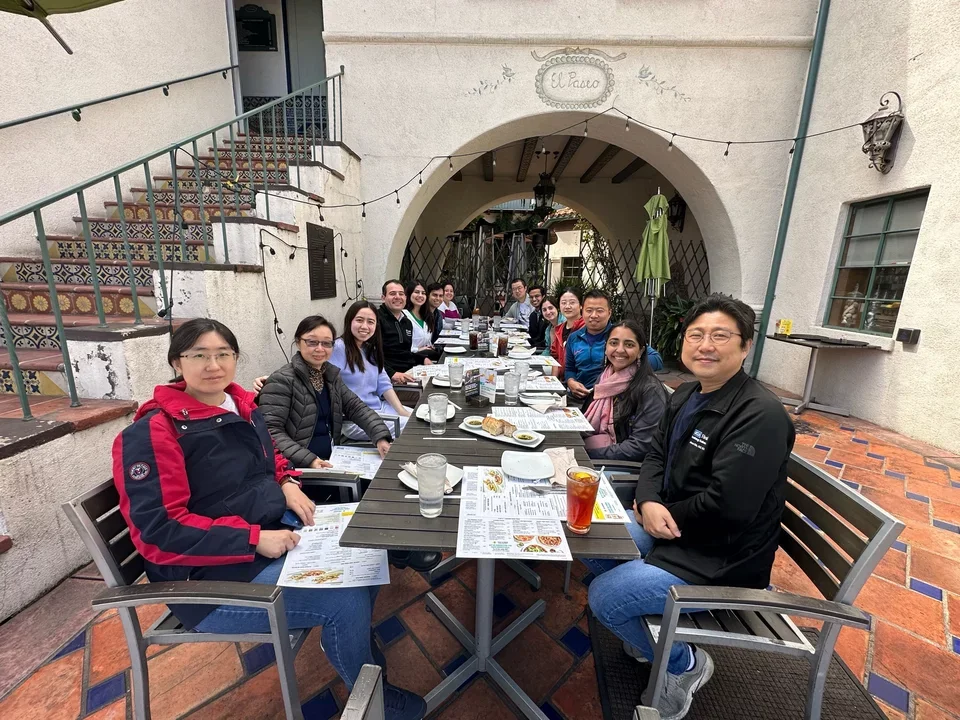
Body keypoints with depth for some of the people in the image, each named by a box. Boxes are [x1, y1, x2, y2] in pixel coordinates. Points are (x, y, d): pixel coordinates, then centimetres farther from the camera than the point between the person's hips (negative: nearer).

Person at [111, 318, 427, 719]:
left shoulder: (242, 407, 4)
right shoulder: (151, 433, -18)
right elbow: (159, 532, -22)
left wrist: (288, 483, -2)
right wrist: (254, 539, -25)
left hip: (275, 535, 8)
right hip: (213, 576, -7)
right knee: (346, 597, -17)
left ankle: (353, 639, 28)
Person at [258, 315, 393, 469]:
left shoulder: (331, 375, 9)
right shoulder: (281, 381, -11)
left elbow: (356, 407, 6)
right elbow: (270, 431, -16)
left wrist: (381, 437, -9)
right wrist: (308, 460, -26)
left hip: (330, 462, 6)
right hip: (297, 468, -6)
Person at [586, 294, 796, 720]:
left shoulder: (759, 415, -24)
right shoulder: (686, 395, 4)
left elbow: (727, 506, -29)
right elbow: (656, 457, 6)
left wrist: (665, 514, -13)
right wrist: (649, 503, -13)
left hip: (718, 560, -8)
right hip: (672, 529, 9)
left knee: (603, 597, -14)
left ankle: (685, 664, 15)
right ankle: (650, 630, 26)